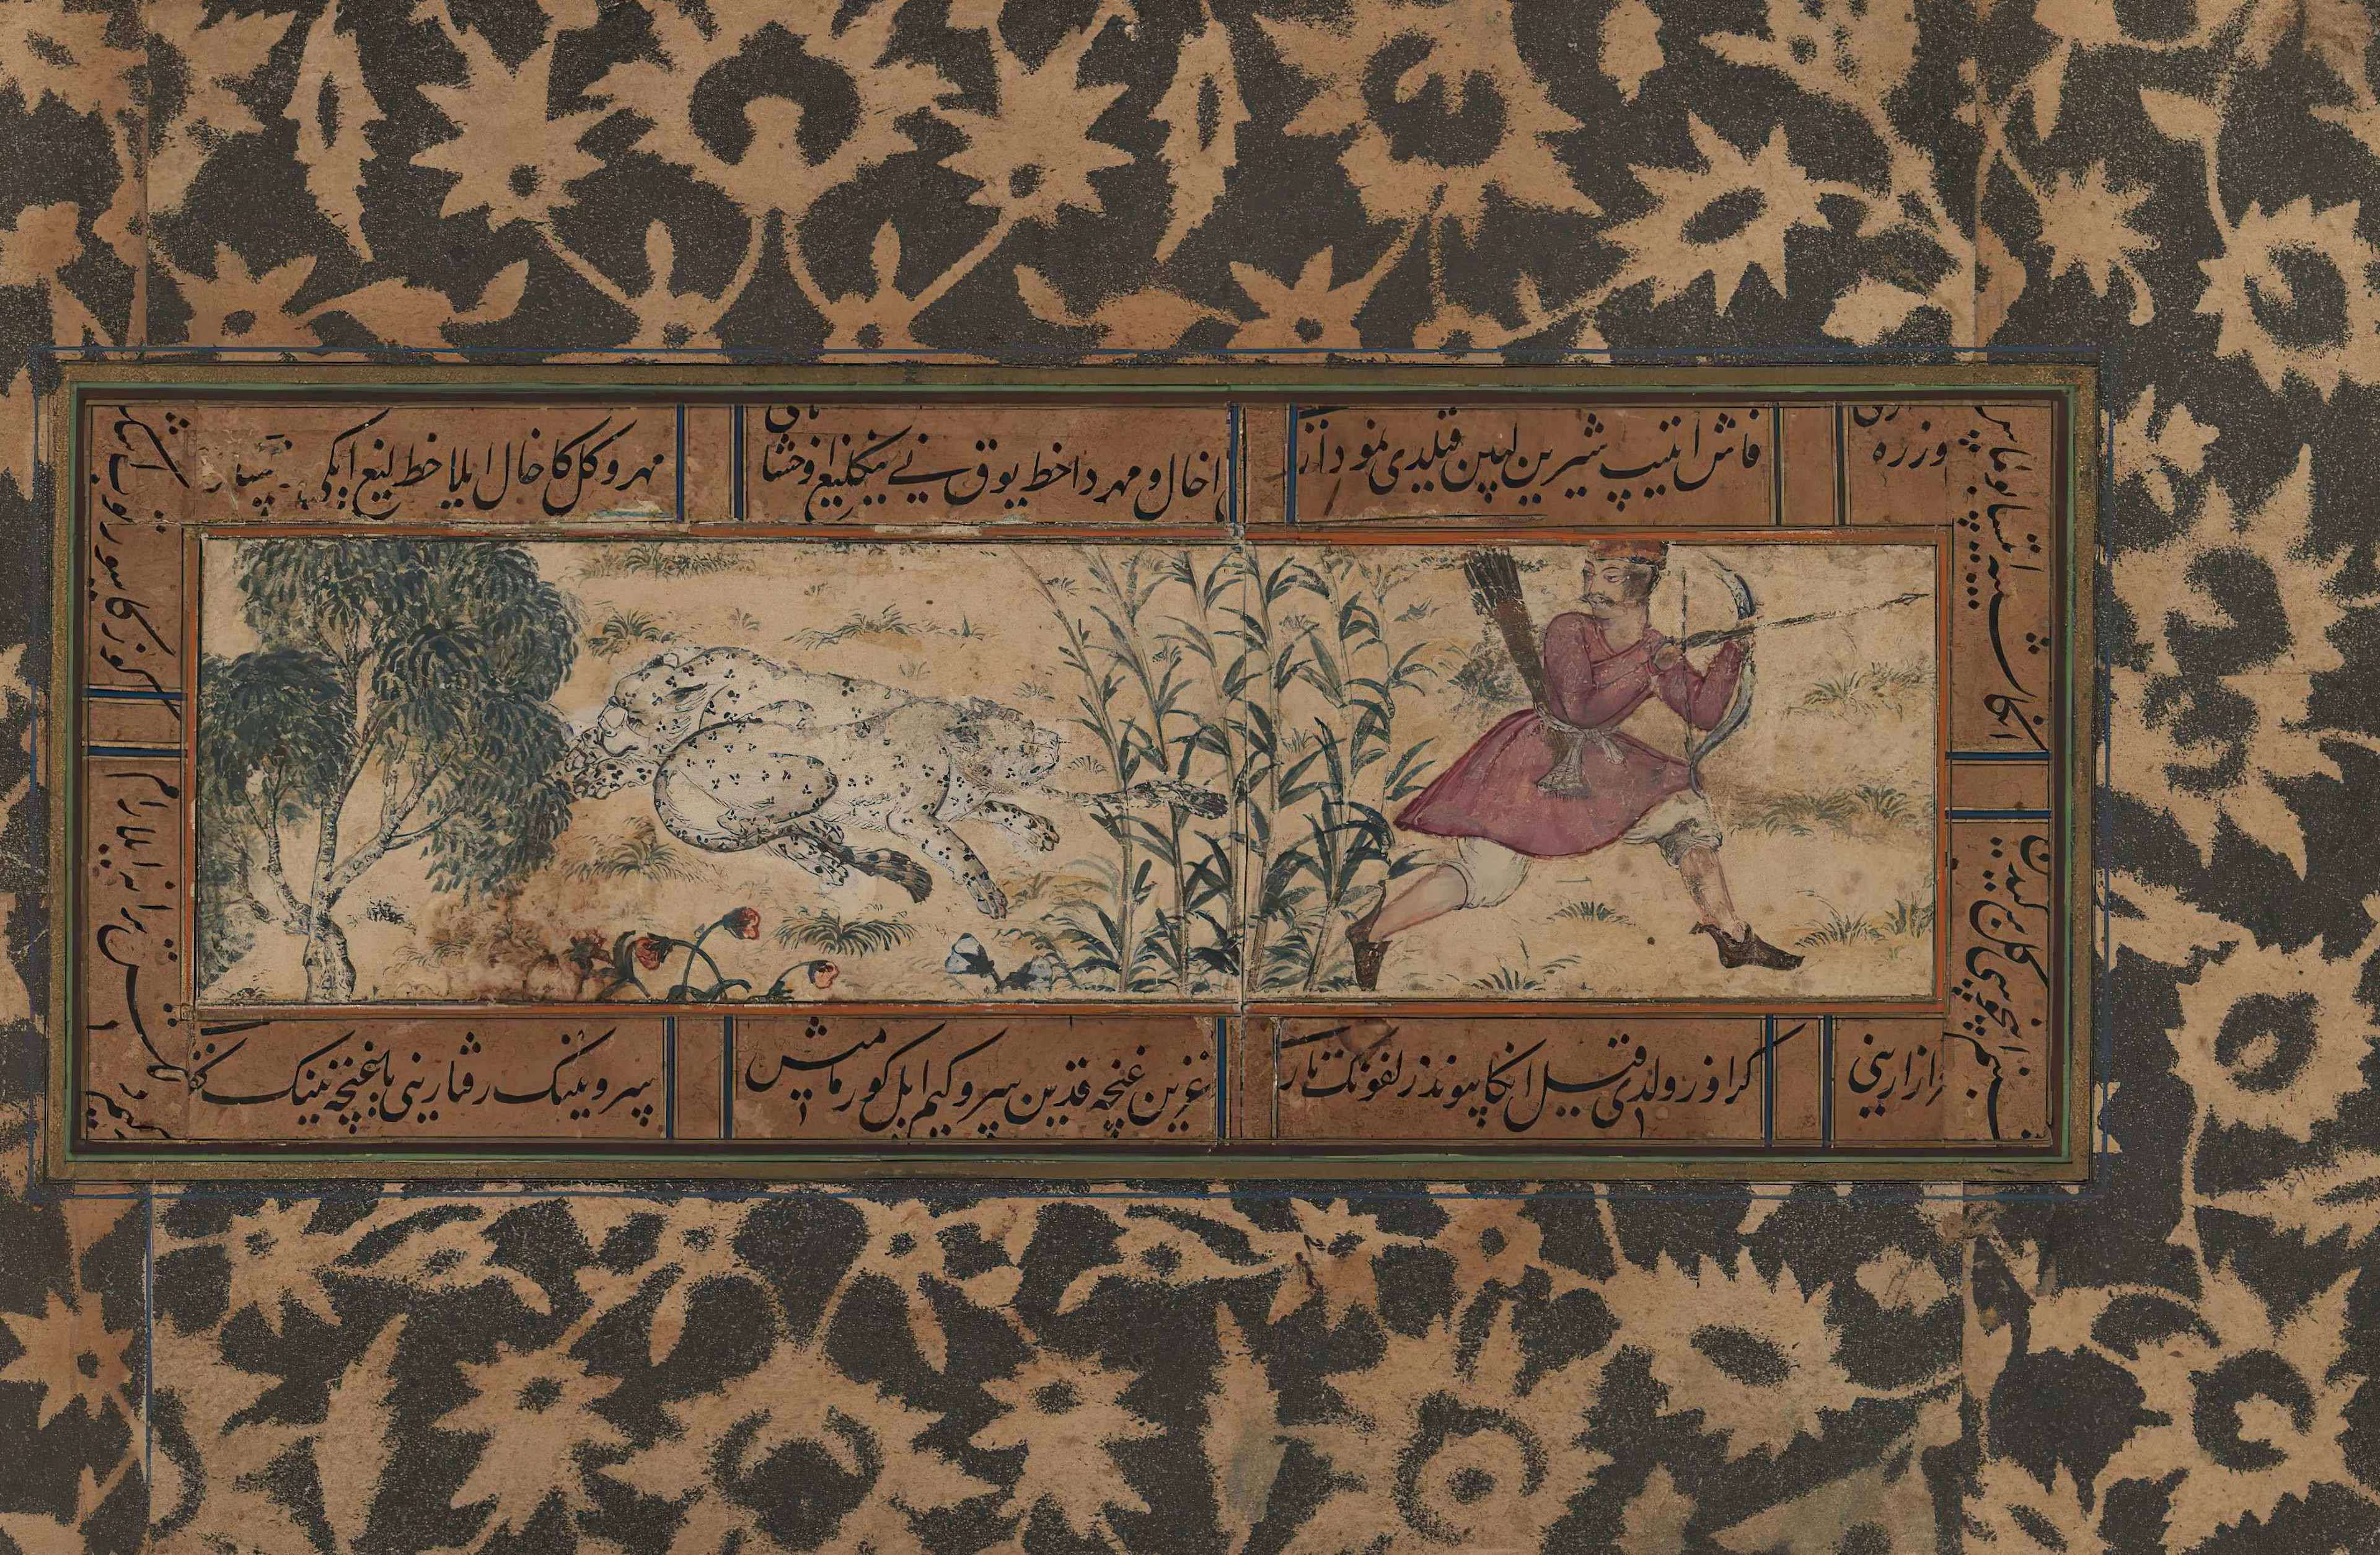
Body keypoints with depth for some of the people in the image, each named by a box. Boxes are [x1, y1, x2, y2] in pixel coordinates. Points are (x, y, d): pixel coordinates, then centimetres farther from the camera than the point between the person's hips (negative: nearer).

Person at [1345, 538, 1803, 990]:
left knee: (1683, 808, 3)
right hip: (1536, 761, -6)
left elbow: (1704, 713, 0)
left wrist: (1731, 657, -12)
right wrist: (1648, 674, -21)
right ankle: (1372, 933, -7)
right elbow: (1581, 710, -22)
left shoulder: (1657, 651, 2)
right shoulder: (1569, 630, -15)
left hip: (1595, 766, 7)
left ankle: (1733, 937, 13)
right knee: (1488, 873, -19)